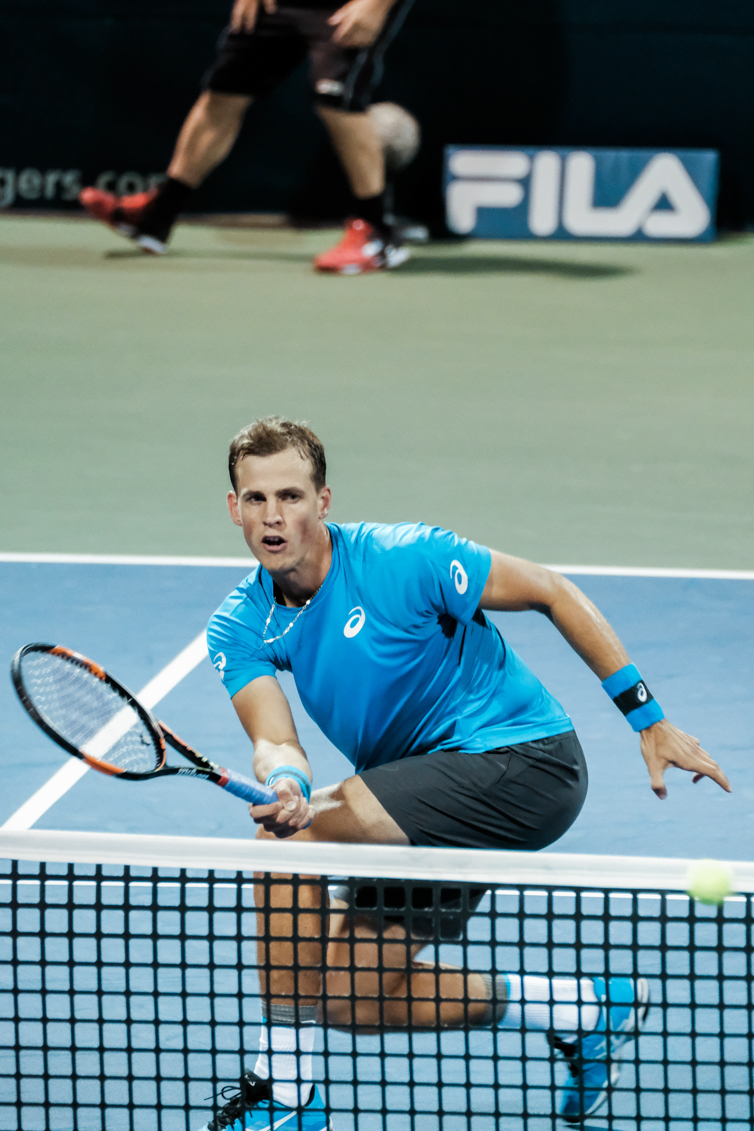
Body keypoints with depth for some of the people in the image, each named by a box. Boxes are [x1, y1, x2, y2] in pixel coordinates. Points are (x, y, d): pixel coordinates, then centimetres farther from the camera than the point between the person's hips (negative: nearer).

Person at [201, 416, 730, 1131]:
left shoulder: (401, 559, -17)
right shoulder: (240, 628, -2)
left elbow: (553, 594, -8)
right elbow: (273, 742, -16)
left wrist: (649, 720, -9)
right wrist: (284, 779, -42)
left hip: (519, 758, -8)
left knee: (291, 837, -24)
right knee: (349, 998, 0)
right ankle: (584, 1008, 16)